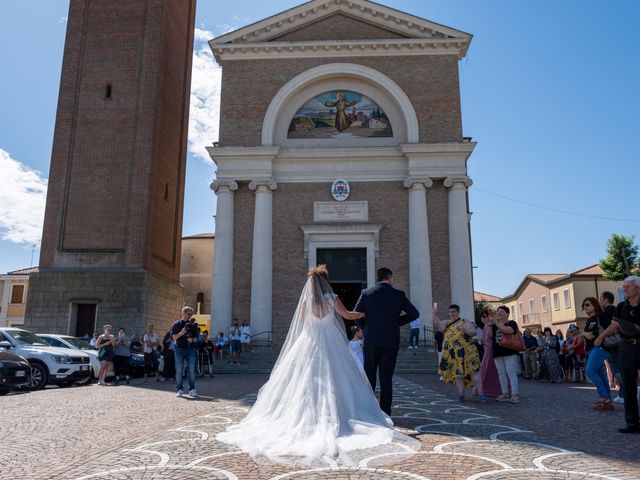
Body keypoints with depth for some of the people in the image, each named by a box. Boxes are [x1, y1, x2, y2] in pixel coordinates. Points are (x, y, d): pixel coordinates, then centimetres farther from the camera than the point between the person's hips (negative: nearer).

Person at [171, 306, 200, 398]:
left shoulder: (193, 324, 10)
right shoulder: (176, 324, 3)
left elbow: (196, 338, 10)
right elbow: (174, 337, -3)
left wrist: (192, 339, -12)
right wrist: (182, 333, -19)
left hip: (191, 349, 2)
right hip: (180, 349, -2)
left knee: (192, 370, -2)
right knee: (179, 370, 1)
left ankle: (192, 389, 4)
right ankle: (179, 390, 10)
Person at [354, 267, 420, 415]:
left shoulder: (366, 293, -1)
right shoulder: (399, 294, -1)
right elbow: (414, 313, 1)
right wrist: (397, 321, 12)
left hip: (371, 341, 0)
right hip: (391, 342, 0)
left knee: (369, 376, 10)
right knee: (386, 378, 6)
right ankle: (385, 413, 7)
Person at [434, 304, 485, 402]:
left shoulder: (465, 322, 3)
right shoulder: (447, 322, 10)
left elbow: (473, 331, -8)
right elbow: (439, 325, -10)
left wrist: (465, 330, -27)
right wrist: (435, 315, -25)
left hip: (466, 353, -3)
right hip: (452, 354, 3)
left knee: (474, 372, -5)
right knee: (457, 374, 7)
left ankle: (481, 394, 0)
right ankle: (461, 395, 15)